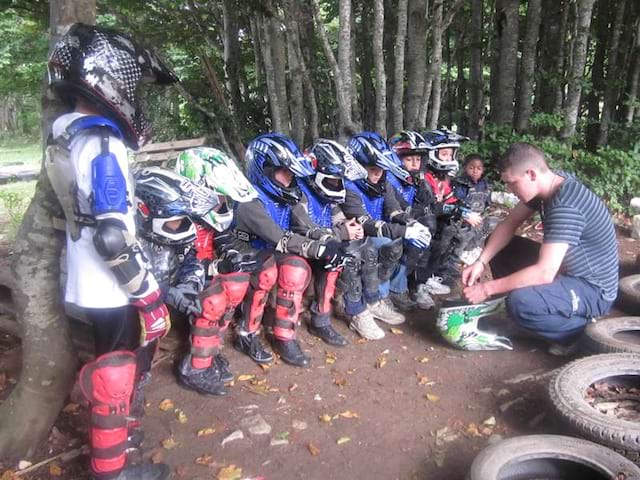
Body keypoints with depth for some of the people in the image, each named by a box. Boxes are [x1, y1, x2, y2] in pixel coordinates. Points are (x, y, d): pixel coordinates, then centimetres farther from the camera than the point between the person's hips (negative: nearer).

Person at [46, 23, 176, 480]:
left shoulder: (65, 136, 9)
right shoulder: (101, 143, -23)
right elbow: (114, 236, -27)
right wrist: (151, 296, -21)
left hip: (88, 282, 10)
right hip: (113, 287, -9)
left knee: (113, 362, 28)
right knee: (119, 372, 8)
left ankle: (110, 430, 50)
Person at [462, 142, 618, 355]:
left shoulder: (566, 207, -32)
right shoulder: (550, 182, -4)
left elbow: (544, 273, -36)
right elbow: (509, 224, 3)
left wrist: (488, 288, -28)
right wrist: (481, 262, -11)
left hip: (591, 289, -9)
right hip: (564, 269, 9)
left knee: (520, 303, -34)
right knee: (498, 246, 5)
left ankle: (580, 329, -5)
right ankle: (518, 319, 12)